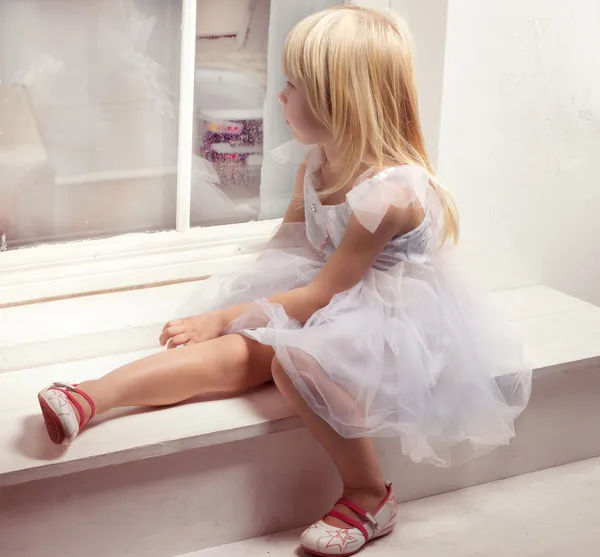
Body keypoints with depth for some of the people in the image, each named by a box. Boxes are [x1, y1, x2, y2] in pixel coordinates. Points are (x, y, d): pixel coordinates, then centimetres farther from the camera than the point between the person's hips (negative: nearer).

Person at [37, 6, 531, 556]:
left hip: (396, 326, -8)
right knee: (238, 353, -16)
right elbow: (287, 249, 15)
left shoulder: (389, 192, -26)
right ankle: (90, 398, -29)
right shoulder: (318, 165, 2)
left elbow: (320, 296, -21)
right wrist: (228, 306, 1)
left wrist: (225, 317, -16)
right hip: (338, 302, 8)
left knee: (297, 358, -34)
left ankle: (369, 496, -16)